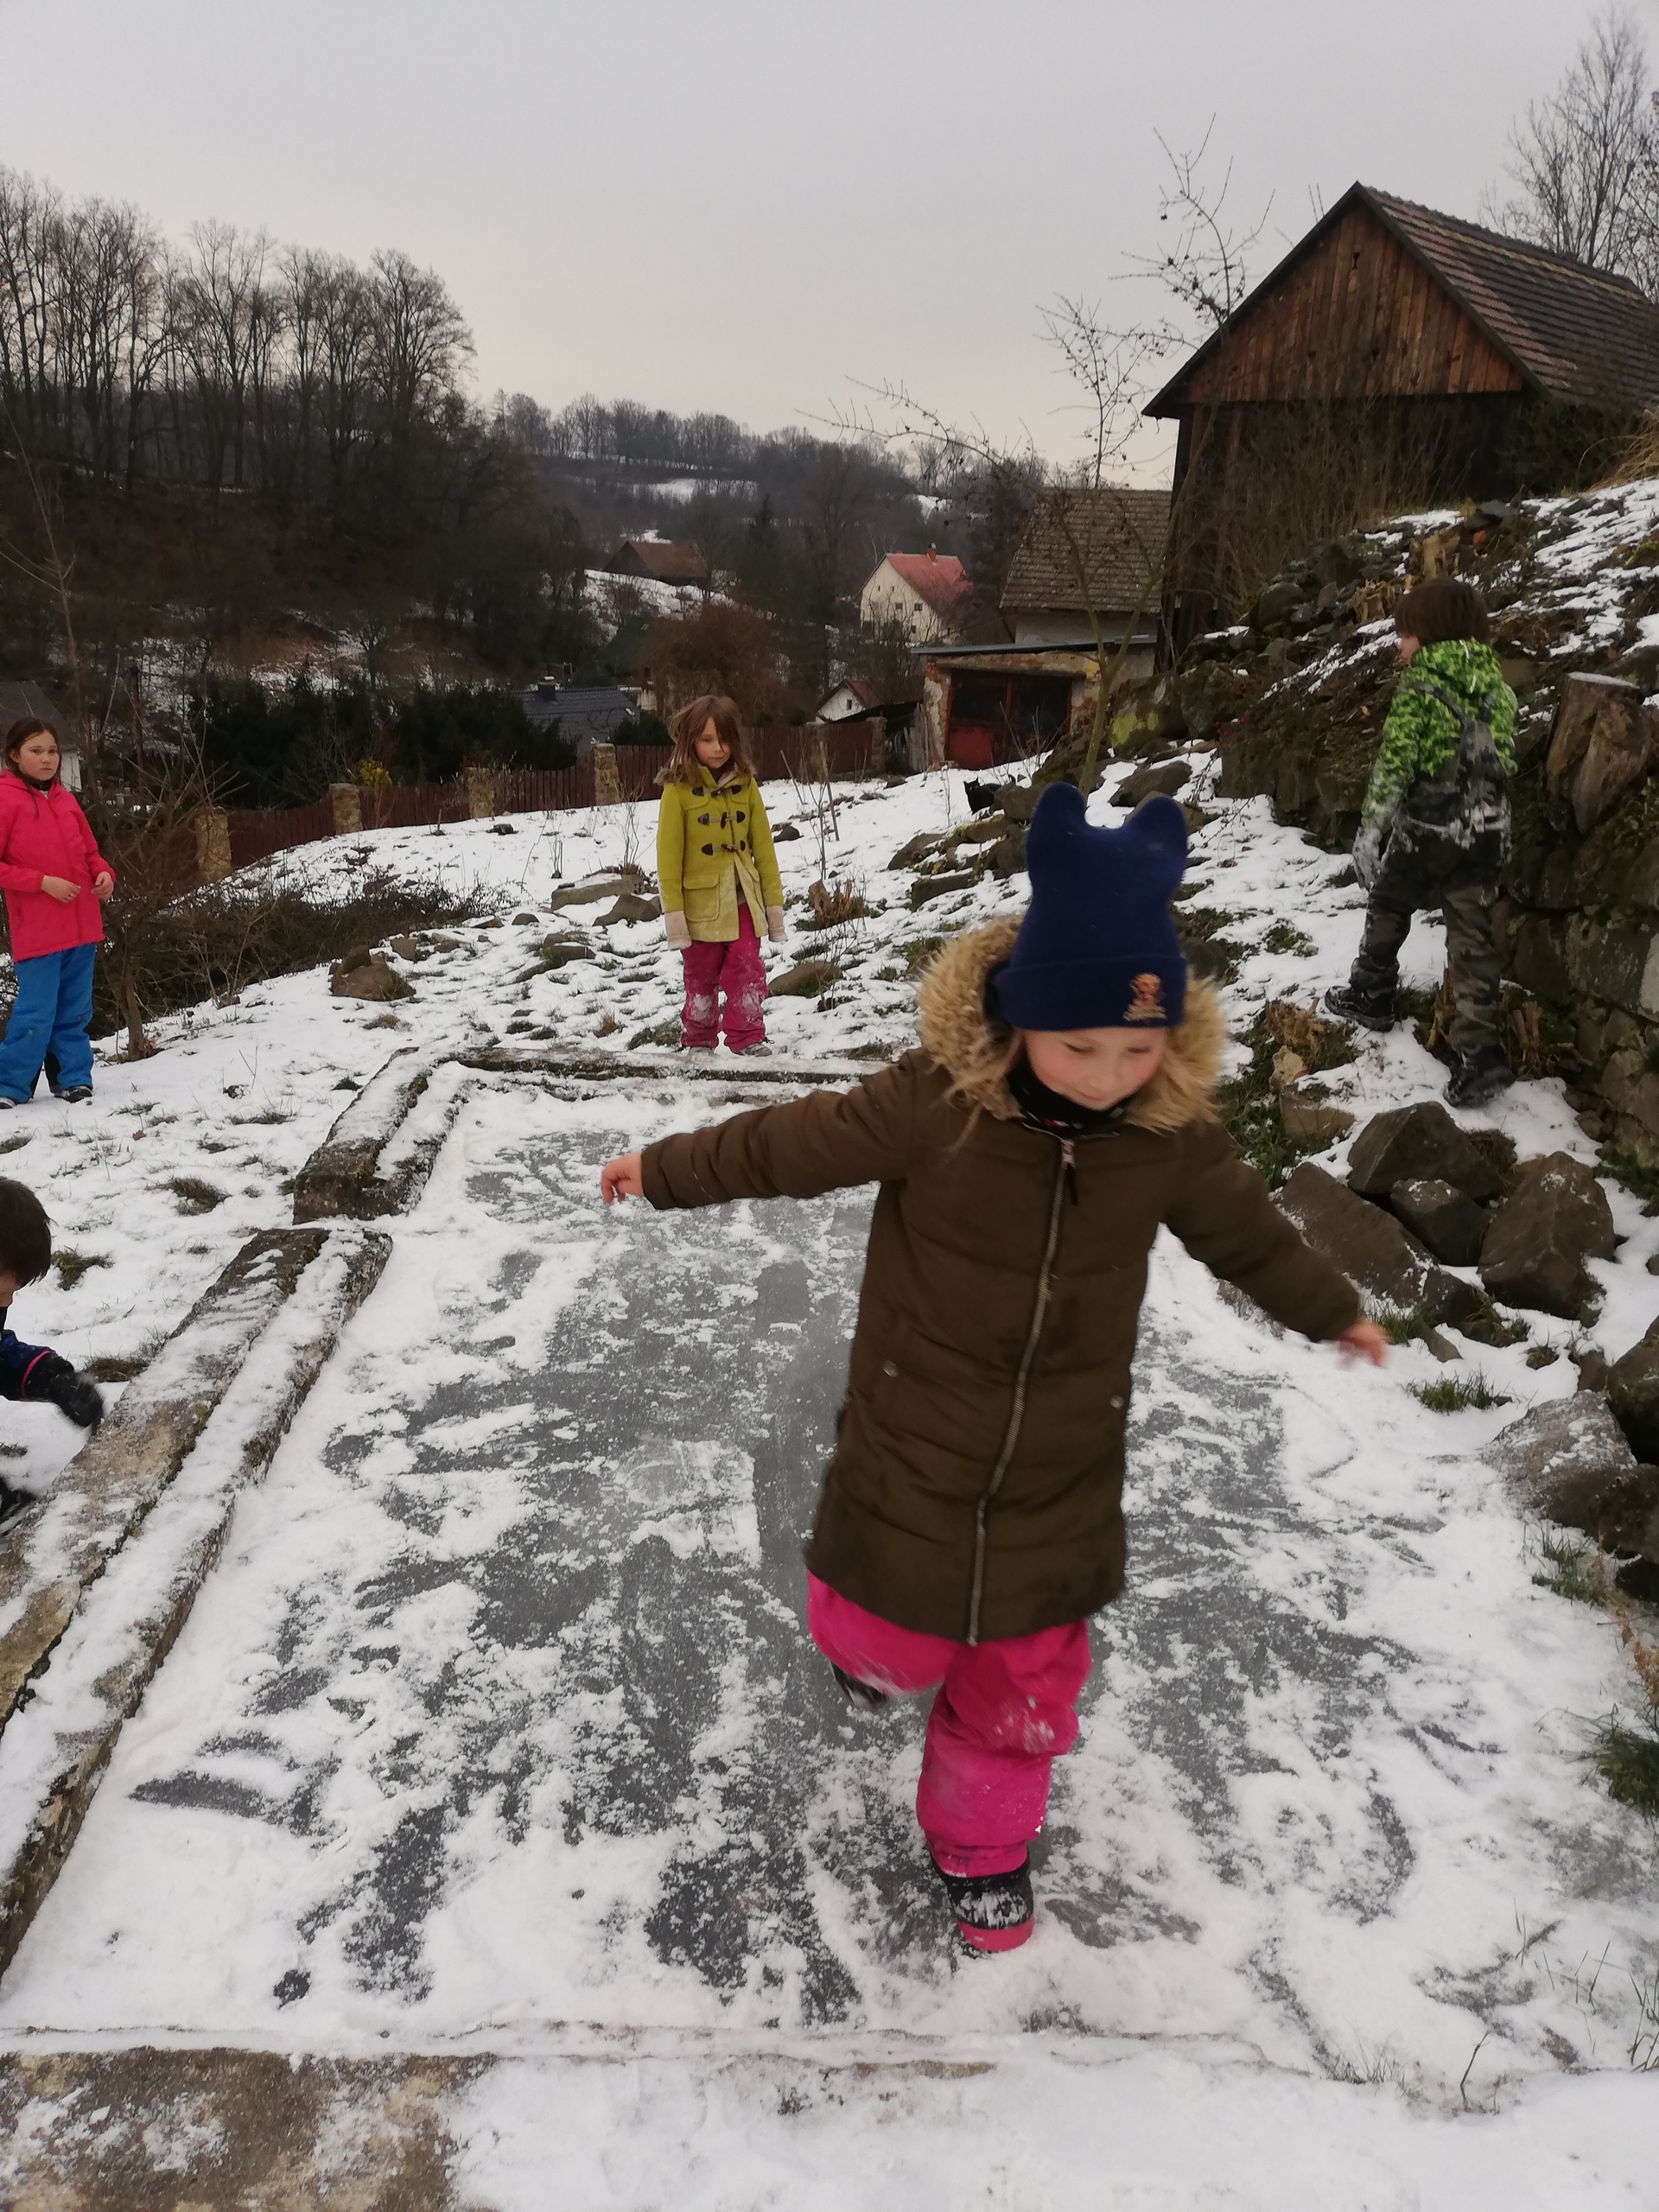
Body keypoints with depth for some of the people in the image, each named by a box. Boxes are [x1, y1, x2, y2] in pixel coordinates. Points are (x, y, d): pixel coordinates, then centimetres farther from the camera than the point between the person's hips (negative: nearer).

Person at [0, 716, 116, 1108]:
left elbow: (89, 851, 18)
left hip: (81, 926, 6)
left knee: (74, 1011, 12)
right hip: (37, 931, -6)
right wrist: (43, 882, -17)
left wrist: (104, 873, -2)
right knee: (36, 1014, -4)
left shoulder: (65, 799, 11)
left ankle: (72, 1079, 22)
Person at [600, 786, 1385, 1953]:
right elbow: (793, 1144, -11)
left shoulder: (1172, 1133, -12)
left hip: (1060, 1482, 3)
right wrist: (662, 1171, 2)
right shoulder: (936, 1102, -23)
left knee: (1026, 1687, 15)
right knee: (886, 1634, 15)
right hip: (913, 1456, -2)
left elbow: (1242, 1225, 7)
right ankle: (878, 1641, 54)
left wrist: (1335, 1307, 23)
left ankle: (983, 1841, 43)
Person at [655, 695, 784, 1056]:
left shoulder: (745, 784, 2)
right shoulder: (678, 789, -8)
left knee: (748, 972, -4)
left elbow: (762, 845, 5)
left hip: (743, 900, 2)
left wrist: (774, 900, 3)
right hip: (701, 902, -2)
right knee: (702, 978, 11)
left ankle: (748, 1039, 4)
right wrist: (673, 911, -10)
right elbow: (669, 854, -8)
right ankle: (698, 1041, 26)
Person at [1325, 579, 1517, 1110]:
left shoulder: (1419, 688, -12)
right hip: (1488, 832, 5)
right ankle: (1478, 1055, -2)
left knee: (1387, 907, 22)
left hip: (1427, 827, -5)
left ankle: (1370, 996, 37)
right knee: (1473, 938, 4)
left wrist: (1370, 829, -14)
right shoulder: (1497, 686, 7)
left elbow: (1393, 766, -18)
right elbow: (1504, 760, 12)